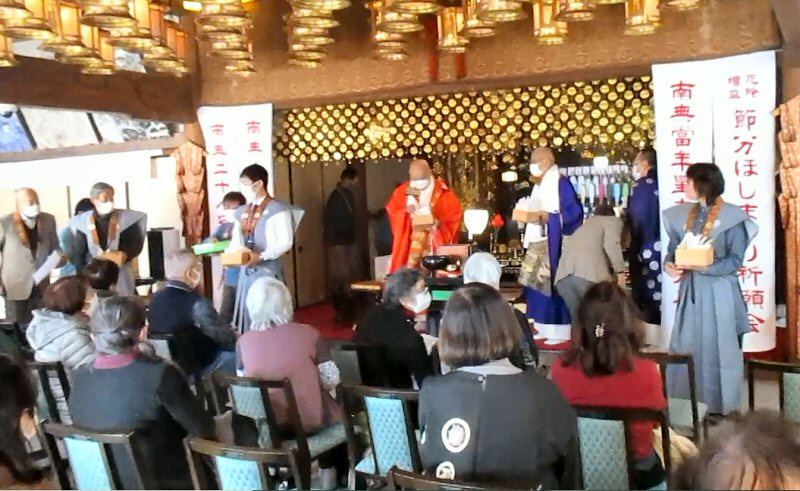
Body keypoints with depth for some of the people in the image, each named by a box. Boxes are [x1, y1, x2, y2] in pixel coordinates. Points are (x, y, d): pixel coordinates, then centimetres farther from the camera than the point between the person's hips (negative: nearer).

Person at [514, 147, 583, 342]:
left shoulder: (561, 183, -12)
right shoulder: (539, 185, 16)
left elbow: (574, 213, -18)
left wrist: (549, 217, -25)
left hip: (555, 244, -9)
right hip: (539, 241, 10)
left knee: (554, 283, -6)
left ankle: (559, 330, 1)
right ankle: (545, 328, 19)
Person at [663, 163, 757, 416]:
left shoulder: (731, 217, -8)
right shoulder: (682, 214, 8)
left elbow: (734, 262, -13)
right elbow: (673, 249, 9)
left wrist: (702, 266, -25)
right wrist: (669, 265, -13)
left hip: (718, 293, -5)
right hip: (690, 291, 5)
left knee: (717, 350, 3)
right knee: (685, 349, 8)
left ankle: (718, 406, 16)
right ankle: (688, 403, 20)